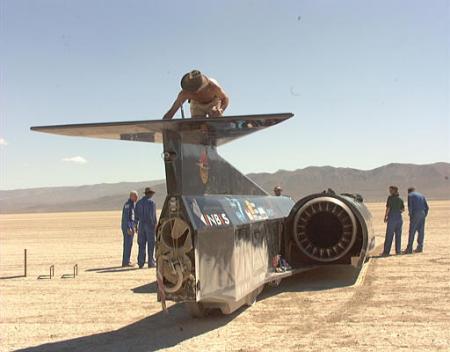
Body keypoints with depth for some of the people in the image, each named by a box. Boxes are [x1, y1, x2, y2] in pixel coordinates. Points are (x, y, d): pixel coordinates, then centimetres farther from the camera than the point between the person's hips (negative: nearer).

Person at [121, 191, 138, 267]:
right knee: (128, 244, -8)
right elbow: (125, 217, -20)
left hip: (131, 226, 10)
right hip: (127, 227, -10)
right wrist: (128, 228, -25)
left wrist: (134, 227, 21)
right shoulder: (128, 204, -14)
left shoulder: (133, 204, 16)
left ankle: (125, 262, 15)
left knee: (127, 244, 11)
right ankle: (126, 262, -6)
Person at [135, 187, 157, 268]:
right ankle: (151, 263, 2)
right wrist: (155, 225, -11)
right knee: (151, 244, 1)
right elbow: (153, 215, -15)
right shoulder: (151, 202, -8)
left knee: (141, 244, 7)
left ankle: (141, 263, 5)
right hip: (150, 225, -5)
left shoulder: (139, 202, 9)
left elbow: (136, 215, 11)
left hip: (141, 225, 5)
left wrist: (136, 226, 18)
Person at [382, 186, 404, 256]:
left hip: (392, 217, -5)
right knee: (398, 234, 10)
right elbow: (403, 209, 15)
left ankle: (386, 251, -6)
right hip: (399, 217, 5)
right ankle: (398, 250, 10)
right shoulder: (400, 199, 10)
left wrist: (385, 217, -1)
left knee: (389, 235, -5)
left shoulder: (390, 198, -7)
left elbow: (388, 208, -10)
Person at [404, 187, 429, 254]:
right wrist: (424, 215, 15)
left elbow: (410, 206, -11)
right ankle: (420, 248, 12)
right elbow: (426, 207, 13)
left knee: (412, 232, -5)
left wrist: (410, 215, -3)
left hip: (415, 214, -6)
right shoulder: (421, 195, 21)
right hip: (422, 214, 6)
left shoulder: (410, 195, 3)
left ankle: (409, 249, -7)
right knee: (421, 231, 10)